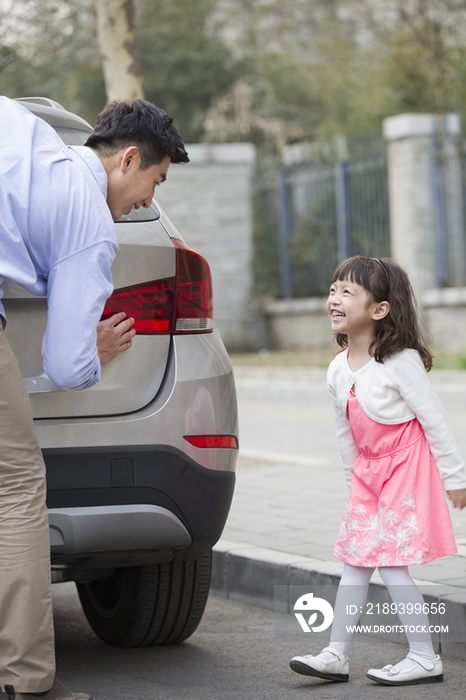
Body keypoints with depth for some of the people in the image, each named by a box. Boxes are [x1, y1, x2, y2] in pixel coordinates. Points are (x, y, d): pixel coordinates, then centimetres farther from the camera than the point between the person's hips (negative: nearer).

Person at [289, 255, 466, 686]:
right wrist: (354, 476, 19)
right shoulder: (339, 369, 1)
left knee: (390, 561, -10)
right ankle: (337, 655, 13)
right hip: (369, 472, 7)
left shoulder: (400, 362, -20)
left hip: (407, 469, -7)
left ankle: (425, 658, 0)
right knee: (355, 559, 7)